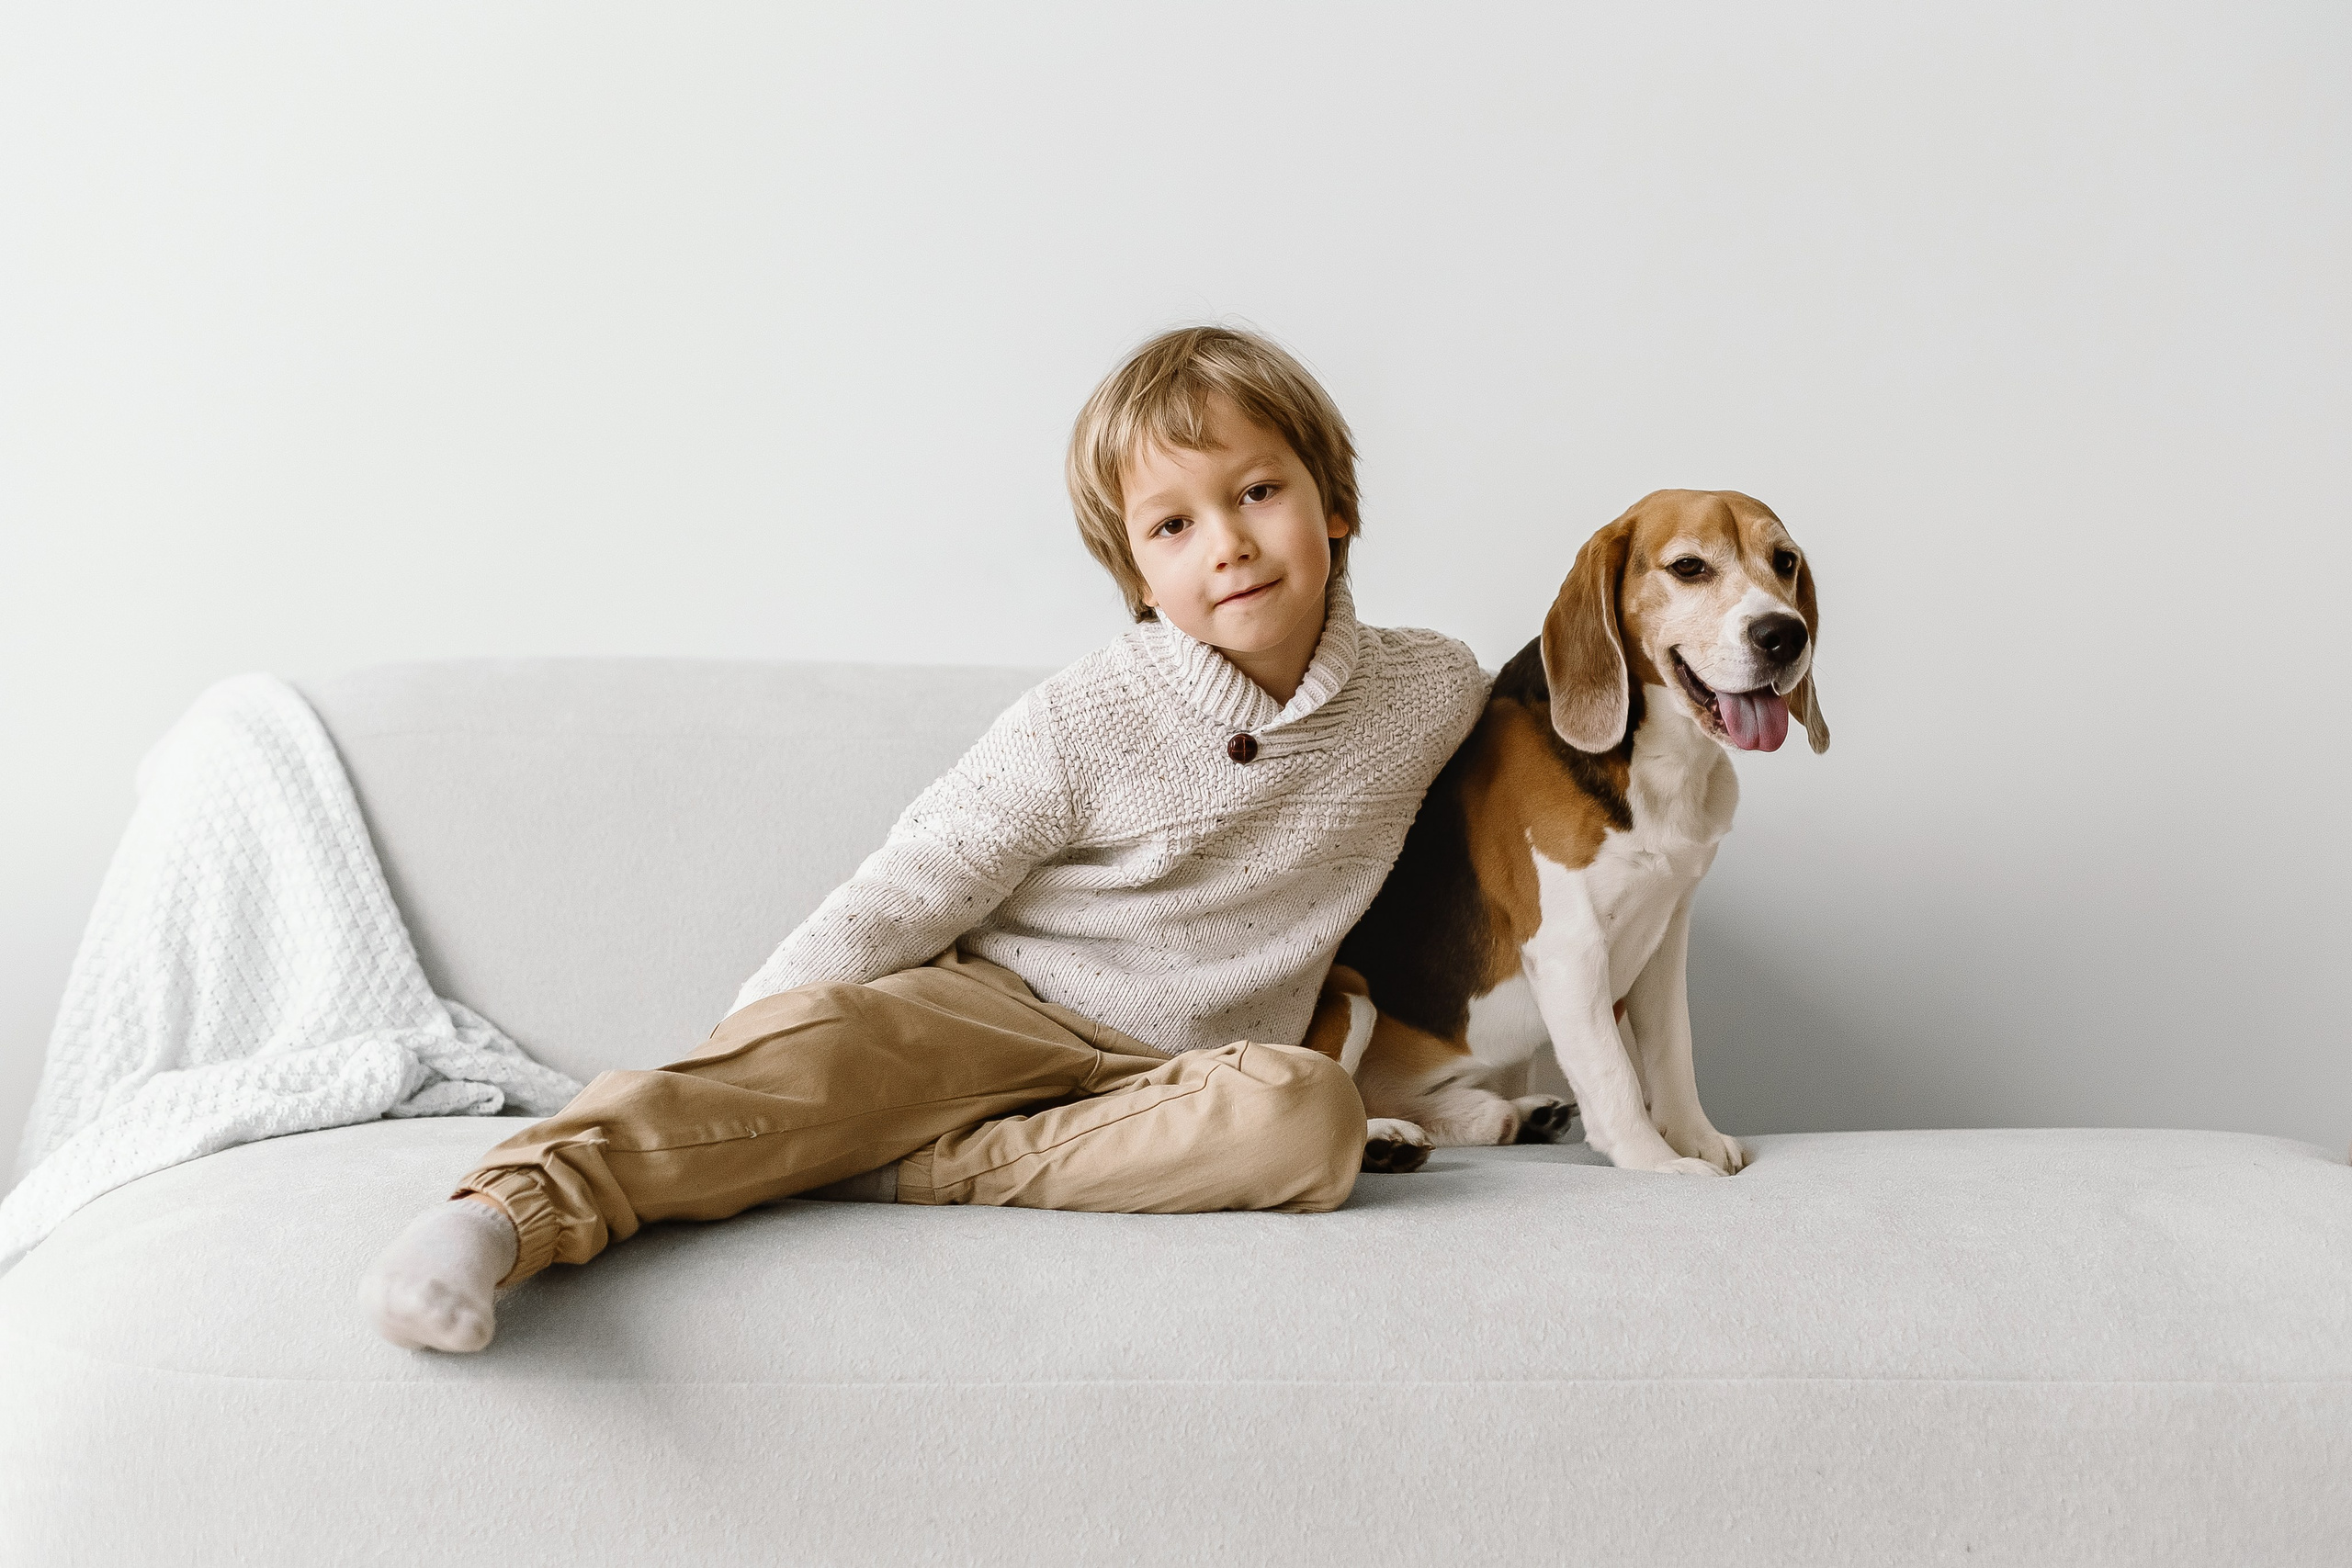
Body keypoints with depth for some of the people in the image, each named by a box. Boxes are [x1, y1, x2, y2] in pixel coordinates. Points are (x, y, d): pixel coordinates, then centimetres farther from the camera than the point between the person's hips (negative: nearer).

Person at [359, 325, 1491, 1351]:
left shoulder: (1438, 694, -1)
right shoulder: (1080, 726, -9)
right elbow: (899, 902, -7)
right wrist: (736, 1083, -14)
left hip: (1167, 1075, 2)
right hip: (987, 1010, -2)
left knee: (1309, 1116, -35)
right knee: (825, 1032, -35)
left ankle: (901, 1171, -36)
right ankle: (515, 1206, -49)